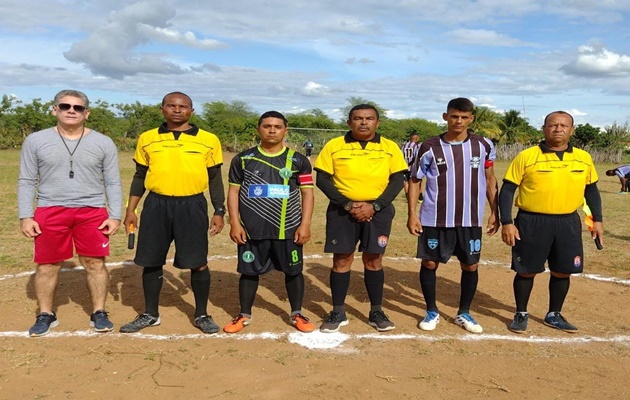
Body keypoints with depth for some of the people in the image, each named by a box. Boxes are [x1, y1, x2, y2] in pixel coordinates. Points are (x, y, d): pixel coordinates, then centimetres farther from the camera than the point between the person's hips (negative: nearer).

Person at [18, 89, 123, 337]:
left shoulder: (103, 143, 4)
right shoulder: (36, 141, 4)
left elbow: (113, 183, 5)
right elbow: (26, 182, 6)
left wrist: (115, 215, -3)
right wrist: (25, 216, -2)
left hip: (92, 212, 0)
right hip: (50, 211, 0)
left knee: (95, 263, 2)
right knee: (47, 265, 7)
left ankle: (99, 313, 17)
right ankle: (46, 315, 24)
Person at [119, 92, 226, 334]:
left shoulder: (208, 140, 2)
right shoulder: (147, 139, 7)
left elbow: (215, 179, 6)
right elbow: (139, 176, 12)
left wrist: (219, 212, 2)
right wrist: (130, 210, 7)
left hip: (192, 206, -2)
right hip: (156, 205, 2)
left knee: (198, 263, 2)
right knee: (151, 262, 9)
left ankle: (201, 315, 19)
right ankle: (150, 314, 26)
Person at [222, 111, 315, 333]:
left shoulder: (298, 160, 3)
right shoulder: (243, 159, 4)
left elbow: (307, 192, 3)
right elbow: (233, 191, 5)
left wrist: (305, 224, -5)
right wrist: (235, 223, -3)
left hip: (288, 229, 0)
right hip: (252, 229, 0)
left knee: (293, 271, 9)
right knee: (249, 271, 9)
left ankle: (297, 314, 25)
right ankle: (244, 315, 25)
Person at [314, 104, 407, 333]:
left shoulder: (390, 147, 3)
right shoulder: (334, 146, 0)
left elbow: (398, 181, 1)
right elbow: (322, 179, -3)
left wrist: (374, 206, -12)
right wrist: (347, 204, -12)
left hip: (378, 211, 1)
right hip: (342, 210, 0)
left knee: (373, 260, 6)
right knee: (341, 260, 3)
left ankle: (376, 312, 20)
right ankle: (338, 313, 16)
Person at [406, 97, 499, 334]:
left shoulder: (484, 145, 1)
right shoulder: (430, 147, -5)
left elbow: (490, 180, 10)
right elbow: (415, 180, 1)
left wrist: (495, 212, 7)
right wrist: (411, 214, -5)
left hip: (470, 220, 2)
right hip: (435, 219, -1)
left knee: (470, 266, 9)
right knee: (429, 263, 6)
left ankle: (464, 313, 27)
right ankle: (432, 312, 24)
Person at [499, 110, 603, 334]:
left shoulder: (583, 158, 6)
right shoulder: (526, 156, -7)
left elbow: (591, 190, 17)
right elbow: (507, 190, -6)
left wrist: (597, 220, 10)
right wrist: (506, 222, -12)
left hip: (568, 223, 4)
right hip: (532, 222, -3)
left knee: (562, 272, 12)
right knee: (527, 271, 5)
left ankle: (554, 315, 31)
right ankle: (521, 314, 24)